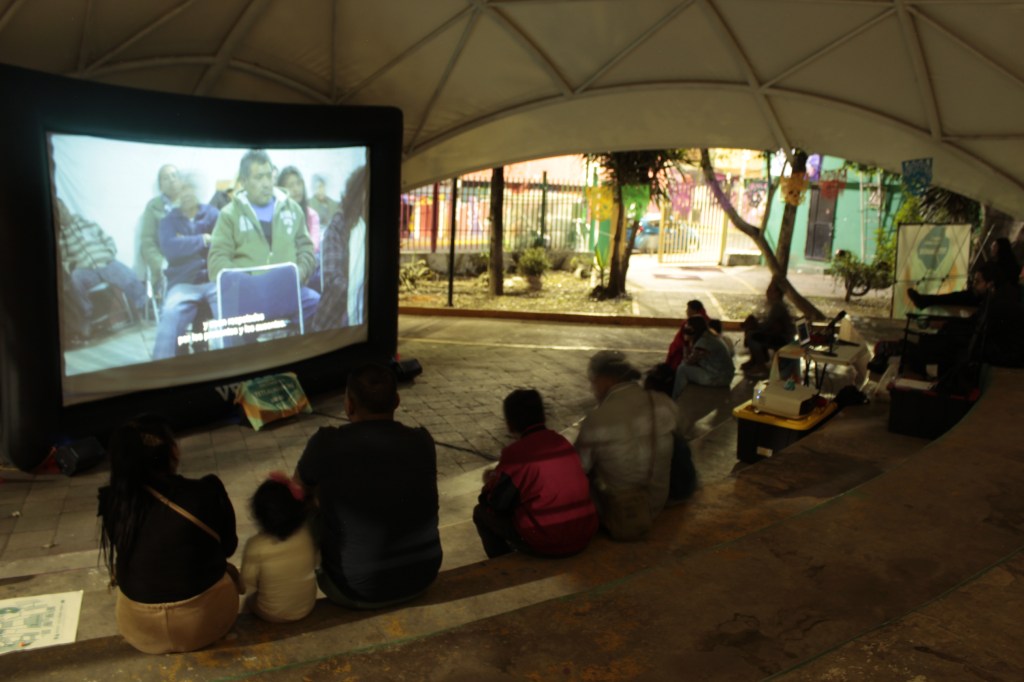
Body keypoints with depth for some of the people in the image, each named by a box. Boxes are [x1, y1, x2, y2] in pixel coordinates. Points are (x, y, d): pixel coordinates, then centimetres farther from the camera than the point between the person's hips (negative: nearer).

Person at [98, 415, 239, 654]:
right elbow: (228, 546, -1)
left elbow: (123, 554, 5)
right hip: (205, 621, -2)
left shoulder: (112, 500, -13)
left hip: (140, 631, 2)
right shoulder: (207, 490, -19)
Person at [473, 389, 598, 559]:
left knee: (482, 512, 14)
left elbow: (496, 503, -4)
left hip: (546, 542, -7)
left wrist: (490, 482, 17)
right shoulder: (563, 443, 6)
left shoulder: (516, 453, -14)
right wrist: (502, 475, 27)